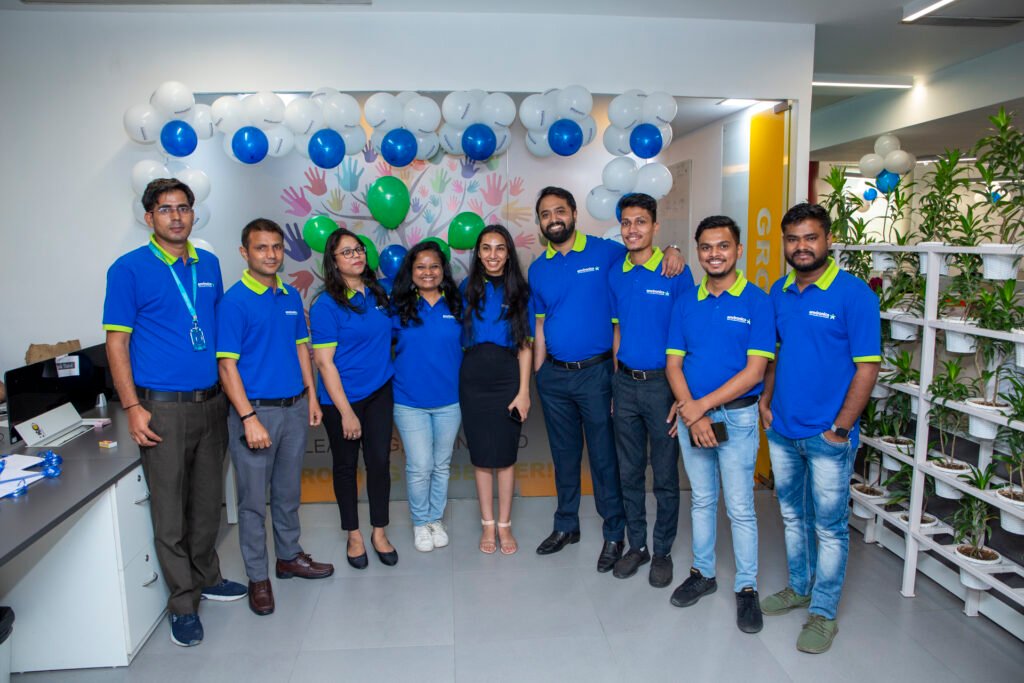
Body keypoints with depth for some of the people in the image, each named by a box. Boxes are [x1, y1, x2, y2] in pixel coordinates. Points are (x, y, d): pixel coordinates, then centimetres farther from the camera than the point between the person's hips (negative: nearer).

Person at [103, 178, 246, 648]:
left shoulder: (209, 265, 9)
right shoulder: (129, 269, -6)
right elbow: (116, 342, -7)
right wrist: (132, 407, -12)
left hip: (212, 403, 5)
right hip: (163, 408, -5)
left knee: (207, 501, 16)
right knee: (170, 511, 4)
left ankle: (206, 577, 35)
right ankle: (183, 604, 18)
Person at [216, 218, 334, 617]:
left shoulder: (291, 297, 8)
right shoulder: (234, 302, -12)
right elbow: (226, 365, -15)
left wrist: (311, 396, 10)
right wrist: (249, 418, -20)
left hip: (295, 408, 6)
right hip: (255, 410, -6)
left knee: (289, 491, 18)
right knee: (254, 499, 5)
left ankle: (289, 556, 34)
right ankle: (258, 577, 18)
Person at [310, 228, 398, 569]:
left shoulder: (378, 293, 3)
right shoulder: (326, 304, -12)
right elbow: (324, 362, -14)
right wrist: (346, 412, -16)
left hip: (380, 392, 4)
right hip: (342, 397, -4)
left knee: (380, 461, 8)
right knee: (346, 464, 11)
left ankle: (379, 532, 25)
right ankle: (354, 535, 28)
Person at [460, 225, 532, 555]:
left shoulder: (519, 291, 3)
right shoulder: (467, 288, 6)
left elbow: (525, 347, -1)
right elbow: (458, 336, 6)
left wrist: (524, 391, -6)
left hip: (507, 375, -1)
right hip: (473, 375, 1)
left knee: (505, 455, 4)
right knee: (481, 454, 7)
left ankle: (504, 525, 18)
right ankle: (487, 525, 20)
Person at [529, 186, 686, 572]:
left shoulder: (604, 252, -4)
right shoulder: (538, 270, 8)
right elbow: (540, 325, 11)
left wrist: (671, 250, -18)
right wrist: (536, 375, 8)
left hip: (595, 372, -4)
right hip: (553, 375, 4)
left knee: (604, 456, 3)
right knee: (564, 453, 16)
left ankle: (614, 534, 20)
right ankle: (566, 526, 32)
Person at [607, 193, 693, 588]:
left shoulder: (676, 273, -8)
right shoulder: (615, 274, 6)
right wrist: (617, 382, 9)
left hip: (662, 382, -4)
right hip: (625, 382, 4)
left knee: (665, 475, 8)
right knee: (629, 472, 13)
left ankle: (663, 551, 24)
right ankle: (636, 545, 29)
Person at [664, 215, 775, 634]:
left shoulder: (756, 301, -8)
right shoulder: (686, 303, 5)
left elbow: (755, 370, -14)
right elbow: (674, 363, 2)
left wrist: (703, 405, -17)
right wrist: (690, 413, -13)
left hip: (736, 416, -4)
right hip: (690, 415, 4)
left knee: (740, 507, 4)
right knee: (701, 499, 17)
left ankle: (746, 587, 20)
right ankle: (702, 572, 32)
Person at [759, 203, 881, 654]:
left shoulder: (854, 294, -13)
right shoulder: (779, 292, 5)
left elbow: (867, 366, -14)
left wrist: (840, 428, -15)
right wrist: (766, 400, 4)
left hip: (827, 436, -6)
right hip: (781, 430, 6)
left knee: (829, 526, 8)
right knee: (792, 514, 20)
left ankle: (823, 612, 23)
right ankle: (799, 587, 39)